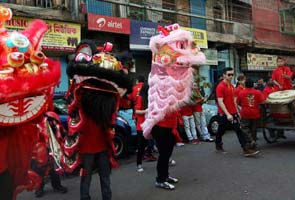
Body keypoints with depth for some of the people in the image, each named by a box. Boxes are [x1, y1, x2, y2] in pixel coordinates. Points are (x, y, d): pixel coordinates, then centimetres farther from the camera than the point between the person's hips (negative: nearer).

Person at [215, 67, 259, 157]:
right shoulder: (220, 87, -14)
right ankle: (218, 146, 31)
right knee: (221, 131, 11)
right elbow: (220, 102, -21)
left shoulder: (231, 86, 10)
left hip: (233, 113, 6)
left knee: (239, 131, -1)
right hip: (223, 114, -6)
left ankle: (247, 149, -3)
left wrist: (237, 112, 16)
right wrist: (227, 114, -26)